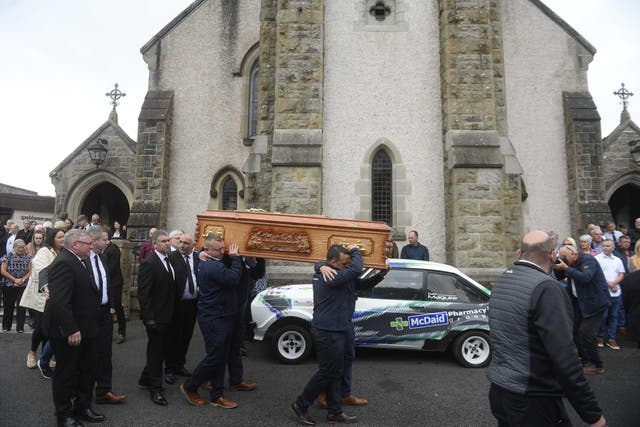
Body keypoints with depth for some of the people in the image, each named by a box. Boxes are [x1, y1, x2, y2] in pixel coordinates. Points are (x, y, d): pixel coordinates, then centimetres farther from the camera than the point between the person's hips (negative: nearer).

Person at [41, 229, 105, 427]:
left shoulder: (78, 261, 8)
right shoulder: (63, 263, -23)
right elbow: (59, 301, -29)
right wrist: (70, 330, -29)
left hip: (85, 327, 10)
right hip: (69, 332, -10)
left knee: (87, 369, 20)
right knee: (66, 372, 9)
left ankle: (83, 407, 37)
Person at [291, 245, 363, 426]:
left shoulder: (321, 272, 7)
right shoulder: (331, 276, -24)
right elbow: (356, 269, -31)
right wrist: (355, 251, -13)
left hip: (333, 331, 10)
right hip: (328, 332, -10)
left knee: (335, 372, 16)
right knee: (327, 372, 3)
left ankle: (335, 412, 26)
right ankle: (301, 405, 18)